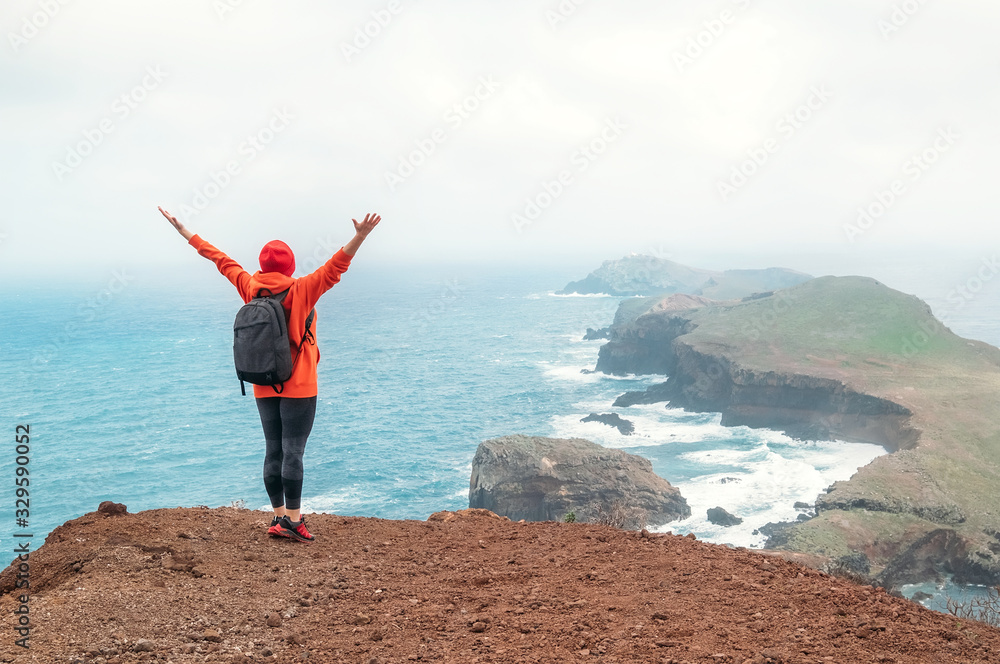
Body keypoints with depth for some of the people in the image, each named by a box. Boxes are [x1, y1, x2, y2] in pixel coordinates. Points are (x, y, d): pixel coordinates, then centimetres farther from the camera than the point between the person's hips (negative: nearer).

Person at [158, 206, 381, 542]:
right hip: (298, 387, -5)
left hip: (263, 388, 5)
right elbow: (335, 266, -20)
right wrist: (360, 237, -28)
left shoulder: (250, 288, 2)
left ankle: (279, 516, 13)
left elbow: (221, 260, 12)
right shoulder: (301, 291, -11)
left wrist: (184, 232, 22)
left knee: (273, 452, 10)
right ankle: (292, 518, -6)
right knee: (293, 452, -5)